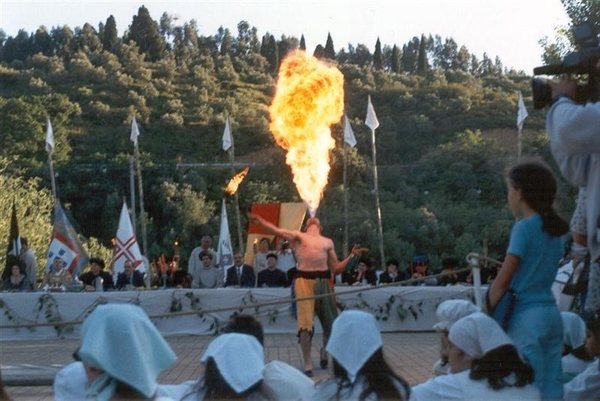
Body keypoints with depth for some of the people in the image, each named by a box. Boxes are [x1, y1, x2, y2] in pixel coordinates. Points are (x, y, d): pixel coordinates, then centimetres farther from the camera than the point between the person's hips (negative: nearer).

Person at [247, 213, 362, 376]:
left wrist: (351, 256, 9)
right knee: (305, 323, -8)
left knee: (330, 322, 10)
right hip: (304, 280, -3)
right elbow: (276, 230, 3)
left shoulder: (328, 242, 21)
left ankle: (325, 350, 38)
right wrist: (258, 220, -8)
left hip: (324, 281, 3)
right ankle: (307, 364, 0)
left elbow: (336, 269, 18)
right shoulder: (298, 236, 14)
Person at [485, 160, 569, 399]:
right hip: (552, 313, 8)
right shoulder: (554, 230, 12)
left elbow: (503, 280, -12)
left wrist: (487, 312, -2)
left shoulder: (525, 227, -10)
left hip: (528, 316, -8)